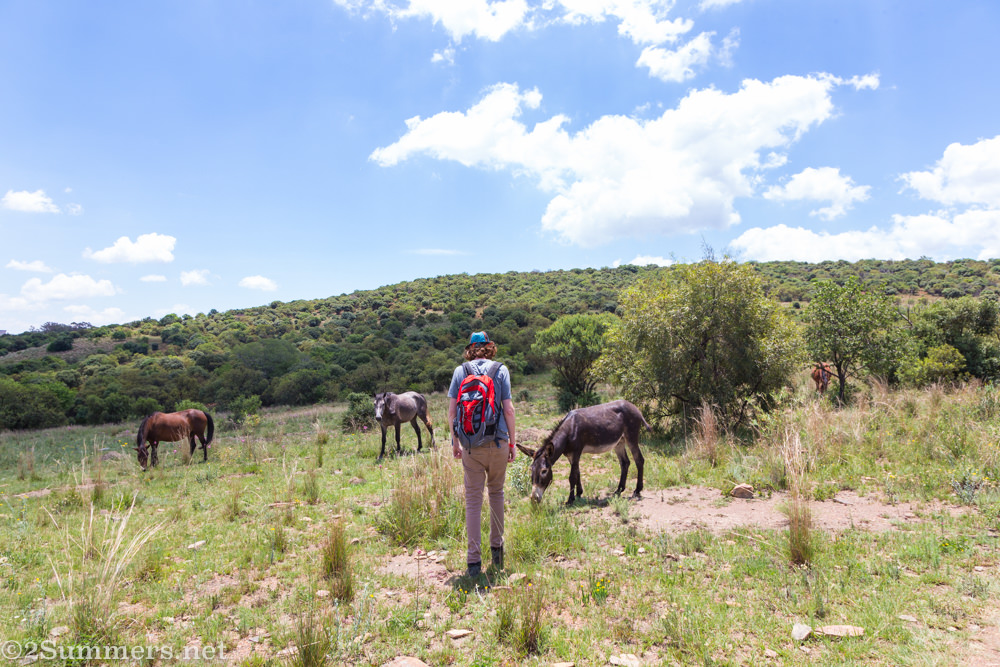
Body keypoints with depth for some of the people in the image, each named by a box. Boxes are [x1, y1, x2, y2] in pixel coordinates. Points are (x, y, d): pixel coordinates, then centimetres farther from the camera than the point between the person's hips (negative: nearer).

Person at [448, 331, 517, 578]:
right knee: (496, 493, 19)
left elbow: (451, 411, 2)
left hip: (471, 444, 0)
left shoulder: (460, 371, 4)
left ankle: (474, 560, 6)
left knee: (473, 500, 4)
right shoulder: (500, 369, 1)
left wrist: (455, 442, 11)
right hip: (497, 441, 0)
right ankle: (497, 548, 26)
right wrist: (512, 442, 4)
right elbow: (508, 409, -3)